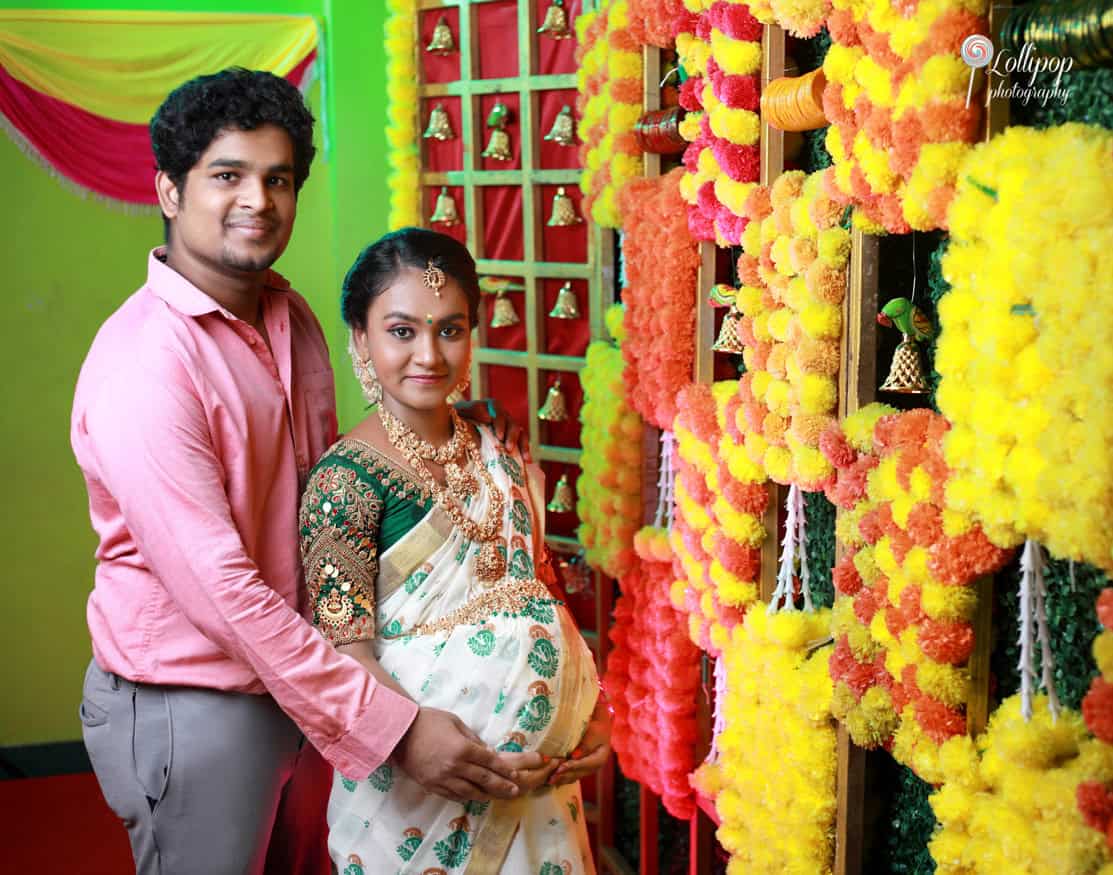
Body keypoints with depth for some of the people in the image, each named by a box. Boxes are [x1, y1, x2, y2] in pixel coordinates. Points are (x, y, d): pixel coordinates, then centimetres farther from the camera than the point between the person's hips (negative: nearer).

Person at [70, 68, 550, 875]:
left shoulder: (292, 317, 3)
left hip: (298, 678, 7)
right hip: (189, 708, -7)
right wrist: (391, 726, -28)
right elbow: (220, 588, -27)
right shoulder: (143, 361, -23)